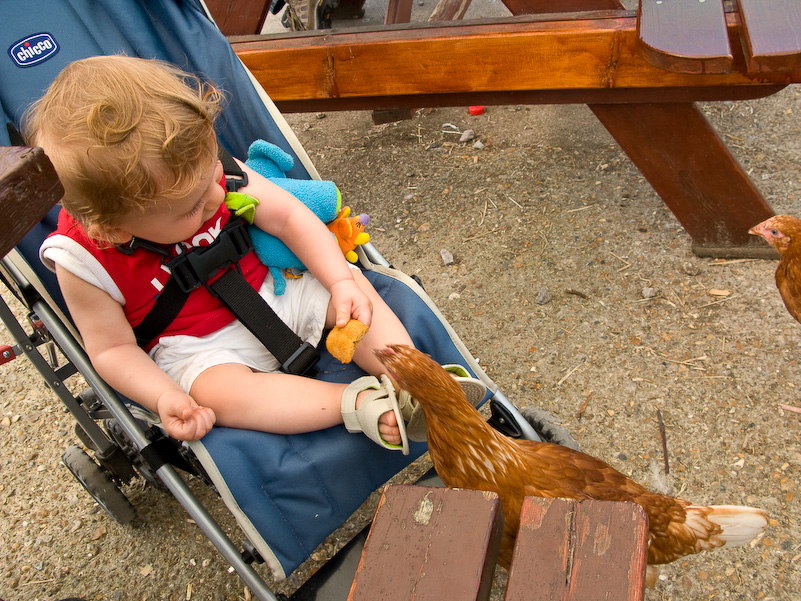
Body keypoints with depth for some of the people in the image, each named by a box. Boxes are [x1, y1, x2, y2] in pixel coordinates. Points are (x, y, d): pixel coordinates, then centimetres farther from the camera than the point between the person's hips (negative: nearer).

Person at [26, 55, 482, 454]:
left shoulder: (202, 167, -16)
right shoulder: (85, 261, -21)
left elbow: (287, 216, -8)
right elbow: (113, 347, -10)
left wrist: (341, 282, -16)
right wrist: (165, 399, -25)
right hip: (195, 348, -3)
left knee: (354, 287, -13)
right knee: (218, 391, -33)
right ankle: (359, 403, -36)